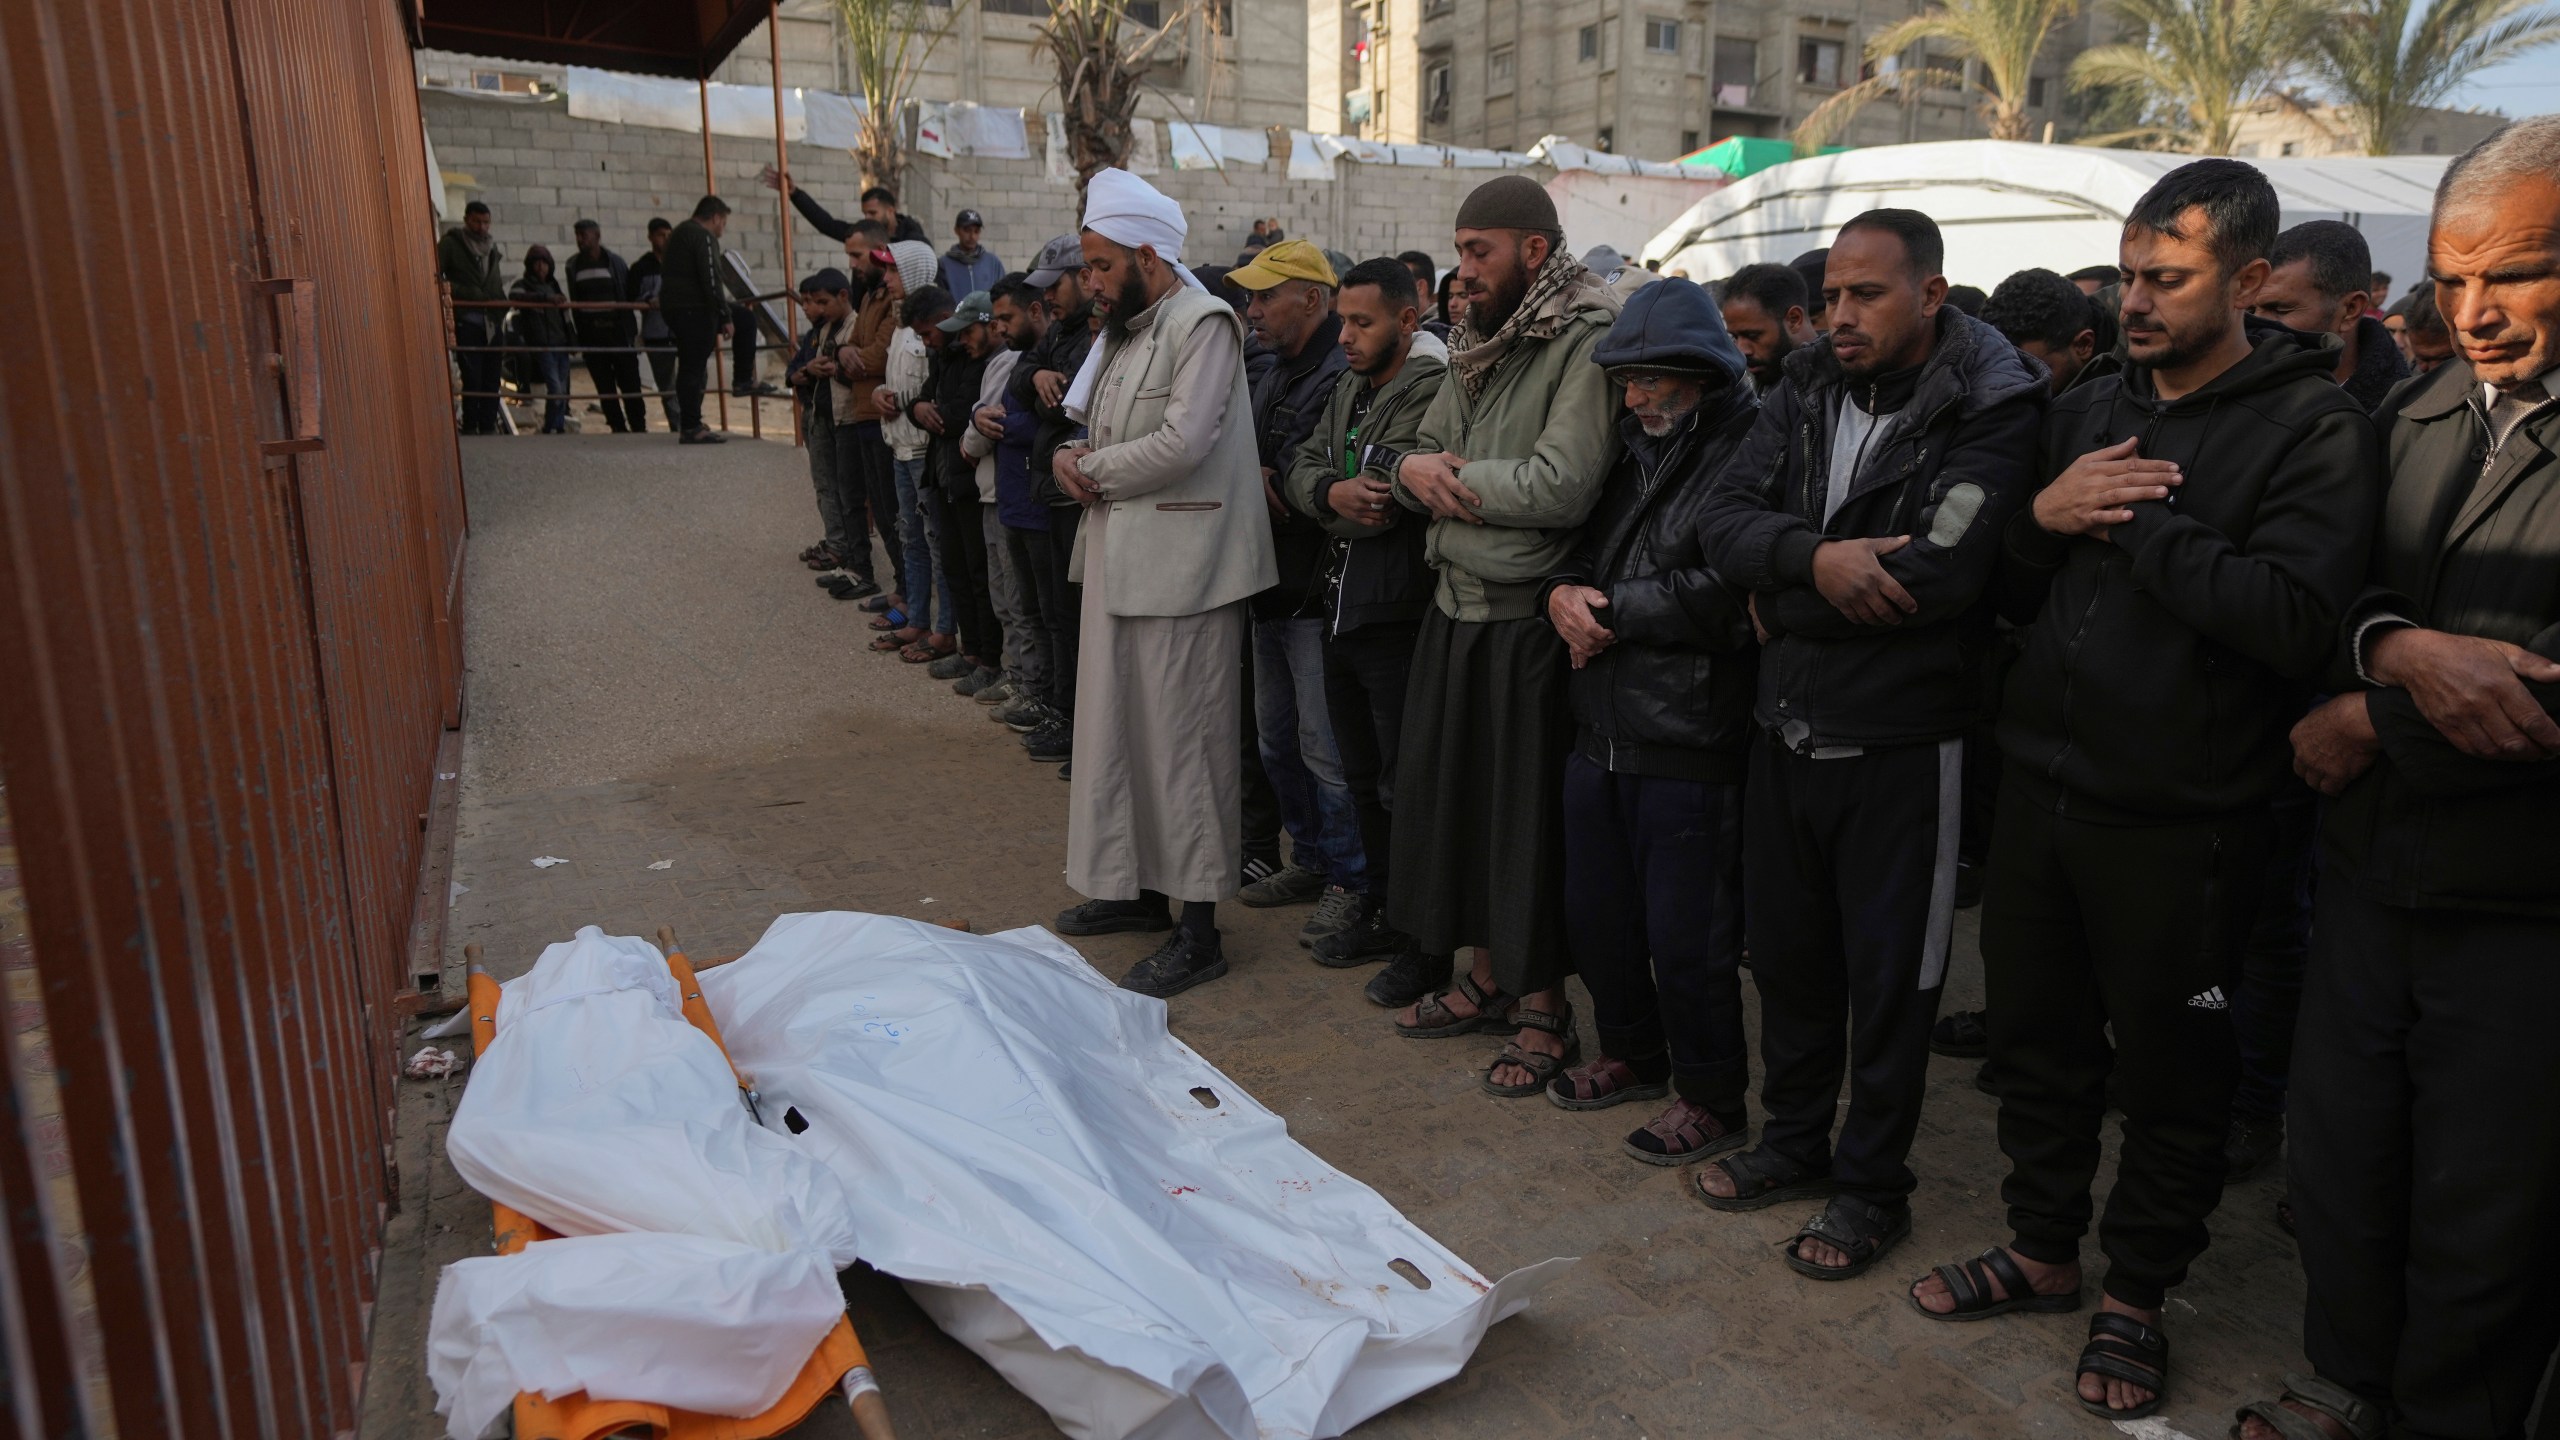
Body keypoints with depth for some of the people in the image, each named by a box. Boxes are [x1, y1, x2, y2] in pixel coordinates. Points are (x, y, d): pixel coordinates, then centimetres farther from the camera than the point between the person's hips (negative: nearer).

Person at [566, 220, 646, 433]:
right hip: (591, 333, 3)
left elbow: (629, 295, 2)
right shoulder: (574, 265, 10)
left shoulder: (614, 261, 3)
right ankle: (617, 427, 6)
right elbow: (574, 300, 13)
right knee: (603, 384, 2)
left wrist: (632, 330, -4)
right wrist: (575, 332, 6)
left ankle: (639, 427, 1)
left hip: (618, 330, -3)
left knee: (629, 381, -4)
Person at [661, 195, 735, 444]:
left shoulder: (679, 233, 22)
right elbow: (711, 280, -18)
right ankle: (692, 428, -10)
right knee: (694, 367, -9)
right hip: (694, 309, -10)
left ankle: (688, 423, 17)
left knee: (690, 366, 14)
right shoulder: (704, 237, -10)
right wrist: (724, 316, -17)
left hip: (671, 305, 10)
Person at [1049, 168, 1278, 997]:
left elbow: (1184, 441, -21)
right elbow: (1093, 432, 21)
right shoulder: (1123, 331, 18)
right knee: (1121, 730, 15)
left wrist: (1095, 471, -9)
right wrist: (1072, 458, -2)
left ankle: (1199, 931, 5)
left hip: (1181, 567, -9)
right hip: (1118, 562, 9)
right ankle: (1137, 886, 29)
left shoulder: (1203, 323, -10)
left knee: (1184, 740, -4)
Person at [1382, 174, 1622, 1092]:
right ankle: (1484, 979, 32)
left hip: (1527, 619, -8)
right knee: (1451, 790, 15)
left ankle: (1543, 1008, 17)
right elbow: (1420, 452, 16)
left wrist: (1453, 476, -11)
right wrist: (1417, 471, -9)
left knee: (1530, 812, 1)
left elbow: (1562, 486, -24)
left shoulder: (1589, 343, -14)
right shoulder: (1477, 344, 13)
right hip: (1457, 607, 8)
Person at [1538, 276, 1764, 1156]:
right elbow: (1582, 545, 19)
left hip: (1689, 744, -8)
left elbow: (1727, 594, -24)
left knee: (1686, 935, 3)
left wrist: (1610, 608, -14)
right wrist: (1564, 593, -4)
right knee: (1595, 910, 19)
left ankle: (1711, 1098, 23)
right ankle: (1633, 1053, 40)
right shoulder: (1637, 449, 14)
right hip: (1601, 729, 8)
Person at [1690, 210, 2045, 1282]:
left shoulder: (1990, 408, -12)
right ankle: (1794, 1142, 38)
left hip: (1900, 740, -6)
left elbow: (1938, 573, -24)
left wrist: (1785, 600, -14)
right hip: (1788, 726, 6)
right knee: (1786, 950, 18)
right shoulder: (1806, 392, 6)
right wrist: (1815, 557, -23)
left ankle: (1872, 1186, 26)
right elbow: (1725, 520, -4)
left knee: (1889, 973, 8)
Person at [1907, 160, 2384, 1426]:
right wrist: (2045, 518, -8)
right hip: (2043, 786, 6)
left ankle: (2136, 1295, 29)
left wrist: (2134, 518, -15)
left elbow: (2291, 619, -23)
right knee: (2036, 1032, 16)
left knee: (2171, 1073, 9)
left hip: (2179, 819, -5)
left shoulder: (2312, 429, -8)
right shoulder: (2087, 413, 10)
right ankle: (2042, 1246, 36)